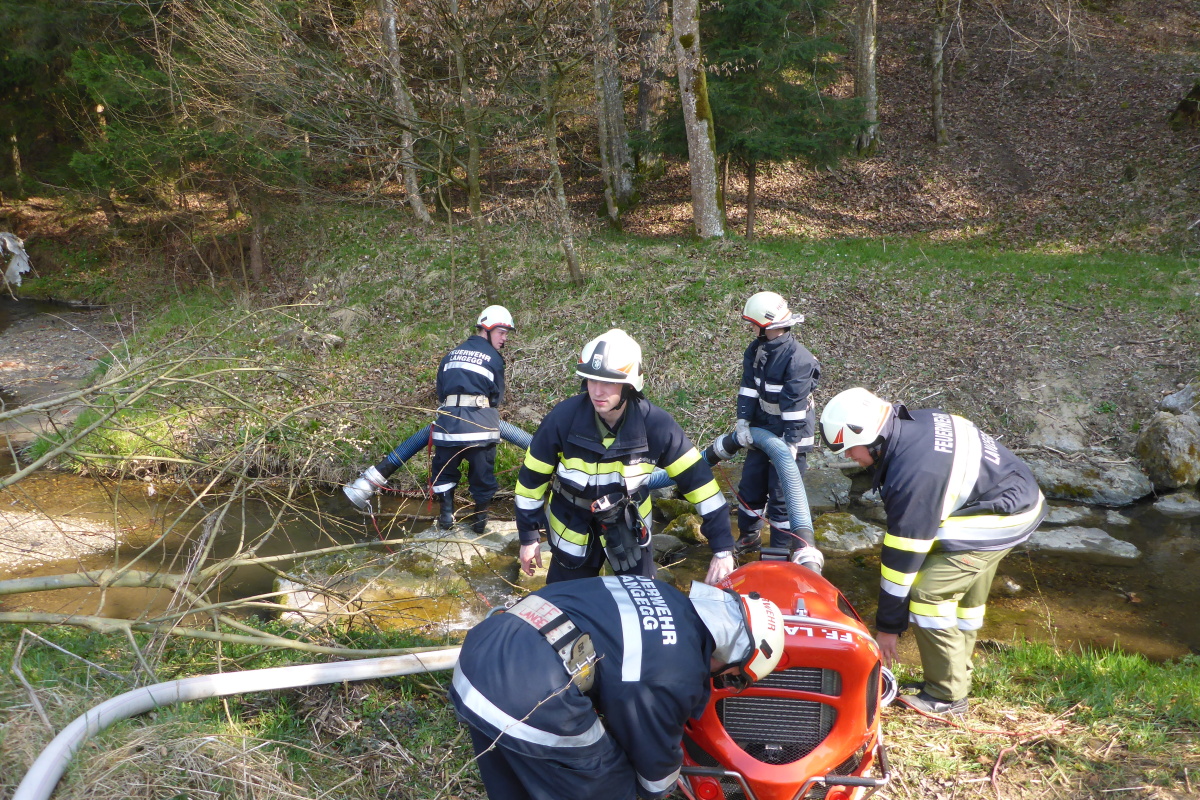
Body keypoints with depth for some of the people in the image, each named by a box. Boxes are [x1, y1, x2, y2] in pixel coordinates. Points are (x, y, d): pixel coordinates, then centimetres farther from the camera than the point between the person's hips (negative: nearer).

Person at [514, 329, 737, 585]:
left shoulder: (655, 424, -23)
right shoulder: (563, 418, -24)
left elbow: (696, 477, -17)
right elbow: (532, 477, -10)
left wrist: (722, 547, -17)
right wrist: (528, 536, -2)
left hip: (630, 533, 0)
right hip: (572, 533, 0)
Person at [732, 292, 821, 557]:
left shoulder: (798, 358, -24)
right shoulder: (756, 349, -2)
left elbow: (795, 404, -24)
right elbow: (748, 388, -1)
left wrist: (791, 443, -23)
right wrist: (742, 422, -11)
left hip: (789, 434, -7)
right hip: (761, 429, 7)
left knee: (781, 494, -2)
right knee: (750, 486, 16)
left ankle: (782, 550, 13)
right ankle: (748, 536, 37)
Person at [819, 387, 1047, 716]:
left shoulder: (915, 476, -31)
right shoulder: (915, 421, -4)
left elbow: (904, 555, -23)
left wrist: (888, 626, -13)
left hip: (997, 521, -10)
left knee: (926, 595, -10)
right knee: (965, 596, 19)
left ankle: (947, 696, 3)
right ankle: (956, 675, 33)